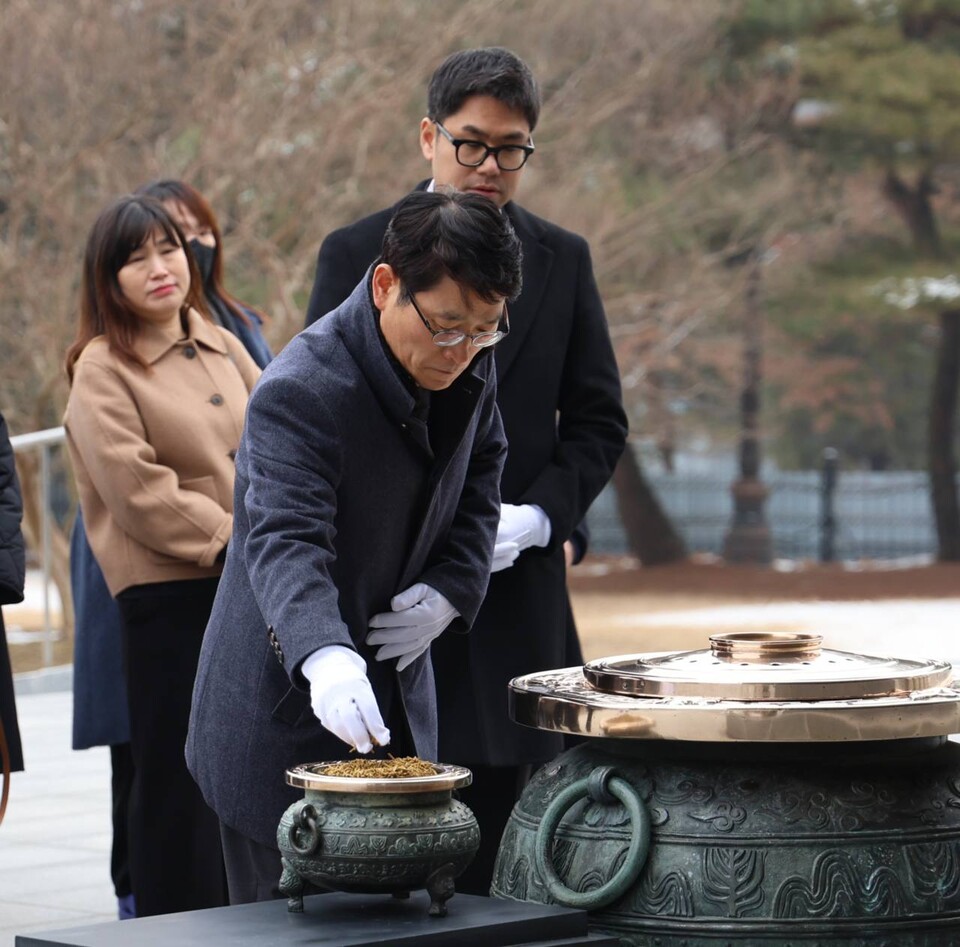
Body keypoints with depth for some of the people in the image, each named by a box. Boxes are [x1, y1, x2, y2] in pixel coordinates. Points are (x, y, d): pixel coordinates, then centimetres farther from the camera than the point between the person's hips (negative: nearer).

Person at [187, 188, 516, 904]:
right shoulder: (299, 392, -25)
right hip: (286, 710, -7)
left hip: (399, 698, 7)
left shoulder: (470, 364, -1)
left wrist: (452, 588, -2)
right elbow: (284, 541, -37)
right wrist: (324, 656, -55)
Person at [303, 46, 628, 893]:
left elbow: (598, 422, 9)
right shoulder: (356, 253, 3)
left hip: (513, 582, 2)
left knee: (485, 852, 4)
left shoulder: (563, 262, 9)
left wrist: (535, 517, -9)